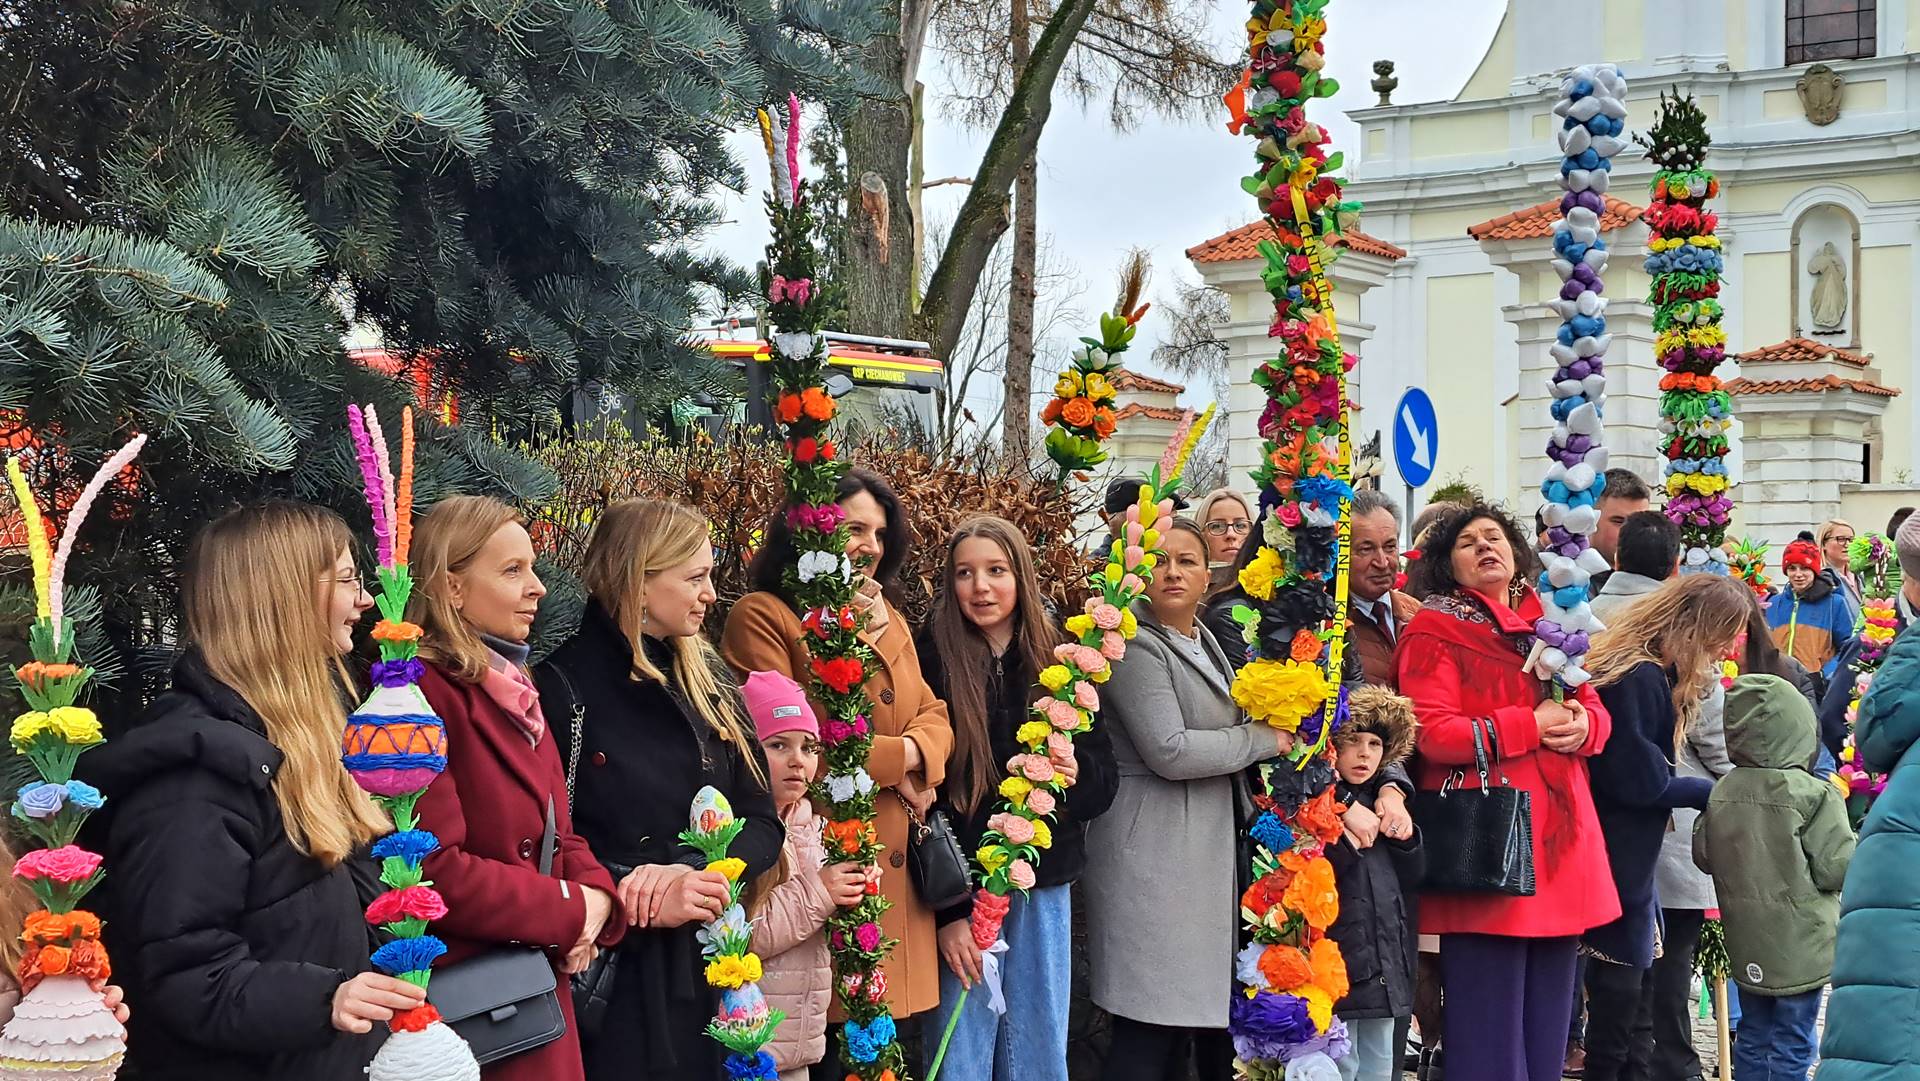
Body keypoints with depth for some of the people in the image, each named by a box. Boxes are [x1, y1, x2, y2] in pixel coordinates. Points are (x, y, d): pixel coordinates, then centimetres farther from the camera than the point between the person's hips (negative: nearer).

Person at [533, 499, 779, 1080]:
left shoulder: (711, 682, 8)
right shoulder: (561, 690, -9)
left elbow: (763, 822, 6)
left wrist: (694, 875, -12)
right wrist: (644, 899, -21)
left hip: (709, 967, 6)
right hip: (611, 972, -5)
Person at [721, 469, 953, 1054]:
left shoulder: (885, 616, 17)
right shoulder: (763, 617, -8)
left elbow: (934, 716, 13)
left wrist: (920, 756, -11)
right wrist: (897, 756, -11)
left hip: (901, 867, 7)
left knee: (898, 1035, 12)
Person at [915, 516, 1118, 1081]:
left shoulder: (1059, 664, 7)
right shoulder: (934, 664, -5)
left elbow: (1107, 777, 10)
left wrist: (1077, 773, -14)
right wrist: (947, 910, -14)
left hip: (1045, 891, 4)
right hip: (962, 893, -4)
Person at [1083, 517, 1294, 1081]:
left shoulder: (1204, 640, 17)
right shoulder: (1137, 646, -11)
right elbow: (1169, 752, -21)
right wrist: (1264, 739, -10)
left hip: (1212, 853, 9)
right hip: (1155, 859, -9)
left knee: (1215, 1017, 9)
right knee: (1153, 1033, -8)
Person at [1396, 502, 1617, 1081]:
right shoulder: (1433, 630, -3)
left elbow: (1597, 711, 18)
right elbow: (1432, 734, -13)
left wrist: (1583, 723, -7)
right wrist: (1532, 725, -14)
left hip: (1559, 839, 7)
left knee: (1548, 1011, 12)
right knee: (1489, 1017, -4)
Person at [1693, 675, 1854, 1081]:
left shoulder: (1722, 792, -2)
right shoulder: (1814, 795, -18)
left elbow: (1703, 855, 5)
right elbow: (1836, 868, -16)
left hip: (1747, 942, 5)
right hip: (1799, 946, -5)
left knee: (1753, 1037, 16)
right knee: (1791, 1047, 2)